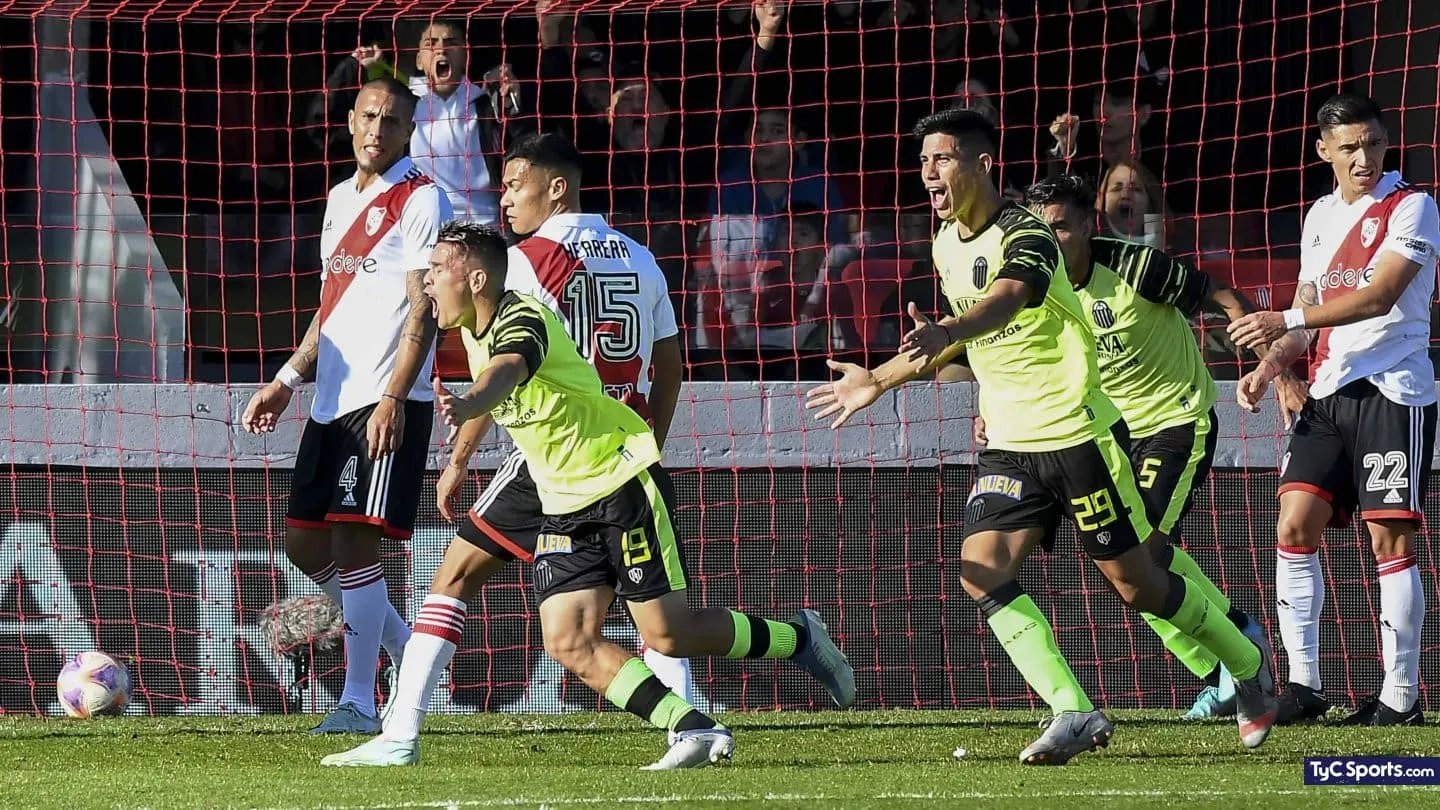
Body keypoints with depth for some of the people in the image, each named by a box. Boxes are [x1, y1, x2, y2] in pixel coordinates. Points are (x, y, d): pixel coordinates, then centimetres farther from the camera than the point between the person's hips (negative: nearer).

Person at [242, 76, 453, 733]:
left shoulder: (420, 200, -6)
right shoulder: (340, 198, 19)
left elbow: (423, 310, -13)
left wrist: (393, 398, -21)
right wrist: (288, 381, 18)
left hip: (388, 403, -9)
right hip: (332, 400, 9)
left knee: (352, 542, -13)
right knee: (304, 544, 9)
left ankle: (359, 701, -7)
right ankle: (405, 649, 26)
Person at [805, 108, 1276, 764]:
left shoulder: (1026, 236, -18)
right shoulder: (947, 244, 8)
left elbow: (1005, 300, -41)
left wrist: (946, 333, -62)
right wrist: (879, 380, 29)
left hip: (1076, 433, -7)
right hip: (1008, 445, 7)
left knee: (1135, 583, 1)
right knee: (982, 573, -13)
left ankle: (1248, 666, 26)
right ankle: (1073, 714, -15)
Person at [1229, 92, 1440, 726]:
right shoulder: (1320, 217, 17)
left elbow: (1379, 296, -17)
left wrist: (1287, 320, -23)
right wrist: (1271, 365, 4)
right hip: (1330, 390, 7)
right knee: (1295, 526, -3)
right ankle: (1302, 685, 0)